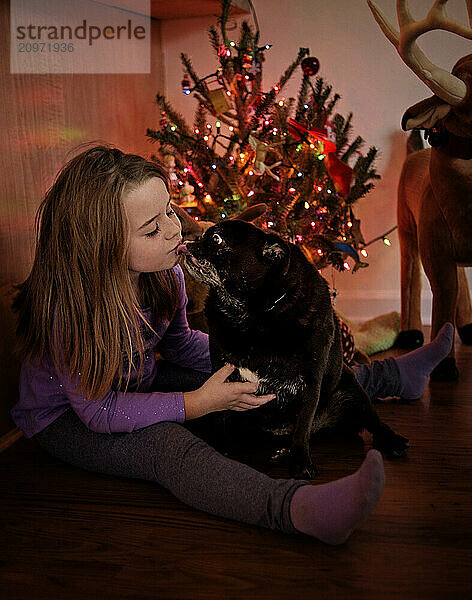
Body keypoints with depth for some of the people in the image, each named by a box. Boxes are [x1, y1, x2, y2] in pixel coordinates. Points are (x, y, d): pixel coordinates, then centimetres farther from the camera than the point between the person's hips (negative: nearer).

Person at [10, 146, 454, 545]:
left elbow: (180, 343, 3)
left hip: (139, 383, 6)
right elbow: (98, 411, -28)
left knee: (252, 384, -2)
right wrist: (198, 403, -32)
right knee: (167, 445, -37)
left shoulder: (163, 270, -13)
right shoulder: (67, 307, -34)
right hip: (67, 417, -6)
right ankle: (302, 509, -59)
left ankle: (390, 376, 7)